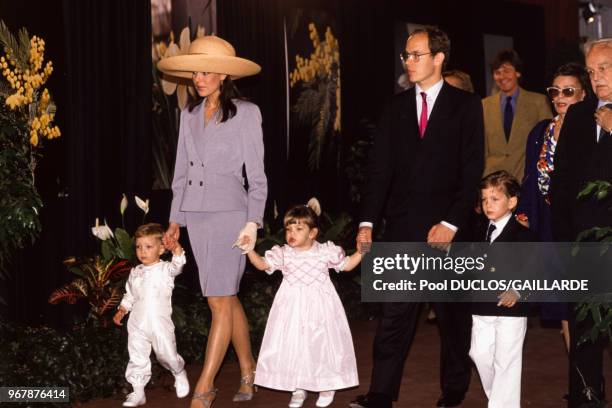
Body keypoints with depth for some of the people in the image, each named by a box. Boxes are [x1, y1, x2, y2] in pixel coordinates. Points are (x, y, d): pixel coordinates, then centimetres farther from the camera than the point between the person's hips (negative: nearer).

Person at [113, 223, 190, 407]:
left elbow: (177, 265, -27)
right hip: (137, 326, 4)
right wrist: (121, 310, 7)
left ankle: (180, 374, 34)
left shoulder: (165, 269, -6)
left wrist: (177, 250, -45)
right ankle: (138, 393, 17)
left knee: (167, 355, 4)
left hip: (160, 325, -4)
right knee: (137, 359, 7)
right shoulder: (135, 272, 9)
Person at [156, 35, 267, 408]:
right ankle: (249, 372, 24)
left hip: (229, 213, -5)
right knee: (227, 298, 12)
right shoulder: (190, 115, 12)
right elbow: (182, 171, 15)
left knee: (220, 301, -7)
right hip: (196, 215, 6)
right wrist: (176, 219, 12)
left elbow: (256, 174, -3)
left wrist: (253, 222, -10)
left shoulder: (246, 113, -2)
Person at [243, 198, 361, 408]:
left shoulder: (326, 252, -3)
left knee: (322, 344, 6)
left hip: (320, 307, -1)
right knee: (292, 345, 3)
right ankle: (298, 389, 18)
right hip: (293, 308, 1)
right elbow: (262, 264, -5)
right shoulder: (283, 253, -1)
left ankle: (327, 386, 25)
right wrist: (249, 249, -18)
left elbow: (347, 265, 9)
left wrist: (361, 250, -3)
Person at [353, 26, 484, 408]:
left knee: (453, 315, 9)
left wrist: (451, 223, -13)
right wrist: (368, 221, -2)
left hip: (447, 226, -2)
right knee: (394, 316, 0)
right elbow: (380, 167, 6)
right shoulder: (397, 106, 10)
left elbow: (472, 171, -5)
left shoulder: (466, 105, 1)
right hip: (402, 226, 3)